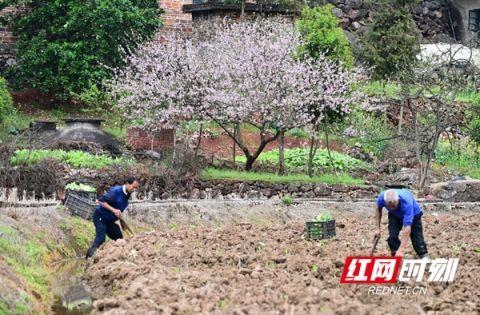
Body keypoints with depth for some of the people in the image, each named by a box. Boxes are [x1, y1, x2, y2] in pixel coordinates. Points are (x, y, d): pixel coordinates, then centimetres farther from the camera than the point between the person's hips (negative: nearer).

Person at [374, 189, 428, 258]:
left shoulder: (406, 203, -46)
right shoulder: (381, 197, -33)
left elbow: (407, 227, -49)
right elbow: (379, 209, -6)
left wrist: (401, 250, -53)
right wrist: (378, 228, -5)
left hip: (413, 214, -3)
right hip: (394, 215, 3)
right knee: (392, 236, -15)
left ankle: (424, 256, 15)